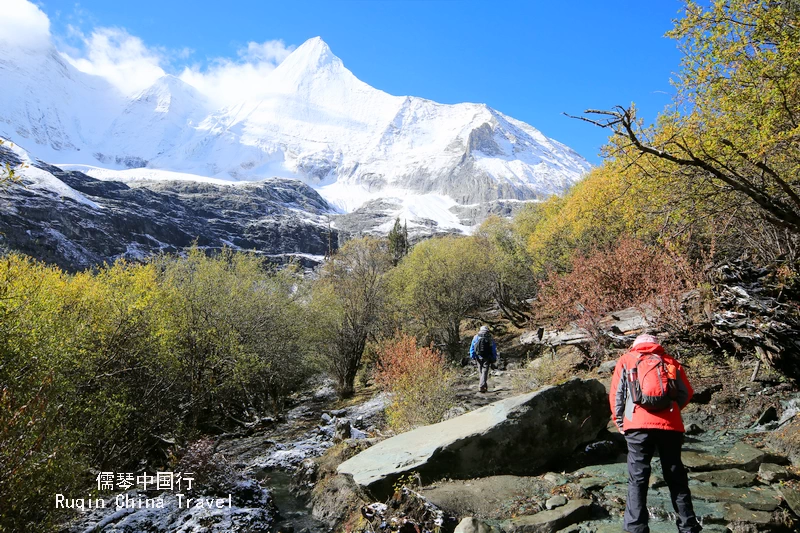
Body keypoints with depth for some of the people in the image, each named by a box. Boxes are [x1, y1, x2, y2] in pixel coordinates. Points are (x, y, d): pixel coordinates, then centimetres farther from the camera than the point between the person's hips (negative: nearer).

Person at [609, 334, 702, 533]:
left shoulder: (626, 361, 14)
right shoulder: (671, 362, 19)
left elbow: (616, 395, 8)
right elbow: (686, 393, 11)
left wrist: (620, 422, 17)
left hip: (639, 426, -2)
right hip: (670, 426, 2)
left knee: (637, 479, 3)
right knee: (676, 477, 14)